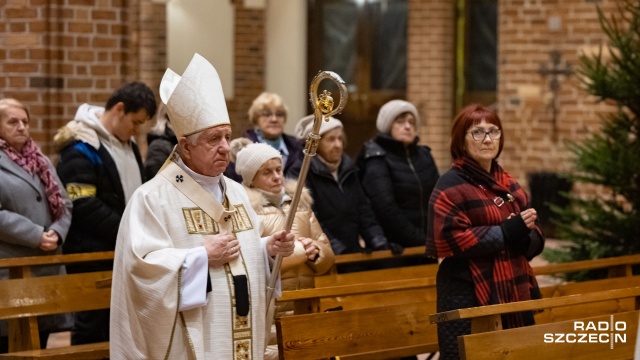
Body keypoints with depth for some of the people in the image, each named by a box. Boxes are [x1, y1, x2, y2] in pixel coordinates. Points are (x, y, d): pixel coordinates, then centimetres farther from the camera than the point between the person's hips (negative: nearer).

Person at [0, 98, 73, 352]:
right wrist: (37, 236, -18)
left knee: (40, 342, 11)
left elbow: (64, 204, 13)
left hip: (47, 267, 7)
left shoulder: (41, 161, 17)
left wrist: (56, 233, -7)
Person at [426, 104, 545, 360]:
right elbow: (449, 241, -18)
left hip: (515, 295, 7)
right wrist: (507, 232, -18)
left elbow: (536, 238, 13)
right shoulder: (450, 187, -6)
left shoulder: (509, 185, 16)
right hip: (468, 299, -7)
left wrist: (523, 239, -12)